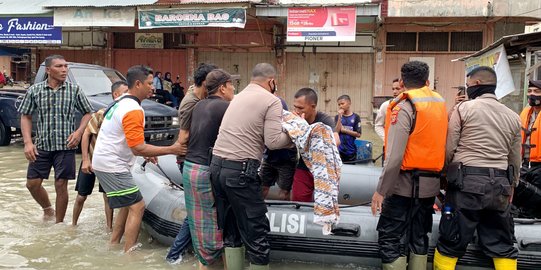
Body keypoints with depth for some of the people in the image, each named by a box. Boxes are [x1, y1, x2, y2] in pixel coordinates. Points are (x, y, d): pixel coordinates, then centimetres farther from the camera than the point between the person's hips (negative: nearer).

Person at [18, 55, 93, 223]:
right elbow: (26, 117, 6)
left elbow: (88, 113, 6)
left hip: (65, 146, -2)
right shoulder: (34, 90, 2)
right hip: (42, 146, 2)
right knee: (32, 183, 5)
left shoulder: (74, 90, -1)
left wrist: (79, 132, -10)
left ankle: (59, 224, 18)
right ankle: (47, 209, 34)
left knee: (61, 185, 2)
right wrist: (28, 142, -5)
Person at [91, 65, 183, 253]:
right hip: (112, 167, -10)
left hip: (106, 163, 10)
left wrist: (145, 152, 15)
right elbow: (138, 149, -24)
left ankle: (113, 245, 25)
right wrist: (171, 149, -21)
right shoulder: (133, 110, -21)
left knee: (128, 206, 18)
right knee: (137, 207, -7)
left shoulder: (121, 102, 11)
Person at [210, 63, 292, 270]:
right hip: (240, 171, -8)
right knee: (256, 233, 3)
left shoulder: (238, 97, 19)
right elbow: (273, 142, -10)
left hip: (217, 165, 8)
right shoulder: (271, 100, -3)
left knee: (230, 231, 18)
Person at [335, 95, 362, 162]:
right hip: (339, 149, 1)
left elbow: (358, 134, -6)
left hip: (351, 150, -1)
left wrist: (344, 130, -10)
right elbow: (336, 131, -10)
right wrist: (340, 117, -13)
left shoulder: (355, 117, -2)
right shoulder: (337, 117, 2)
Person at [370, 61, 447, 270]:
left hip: (406, 183, -8)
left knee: (391, 240, -1)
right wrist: (437, 176, 14)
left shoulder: (404, 107, -13)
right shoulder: (441, 104, 9)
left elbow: (394, 156, -20)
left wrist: (381, 190, -16)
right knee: (419, 238, 17)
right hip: (430, 183, 8)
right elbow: (441, 146, 9)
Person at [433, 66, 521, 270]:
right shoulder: (513, 116, 11)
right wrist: (511, 186, 27)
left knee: (451, 242, 3)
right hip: (500, 184, 5)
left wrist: (446, 173, 11)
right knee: (502, 245, 14)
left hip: (467, 180, -4)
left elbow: (449, 149, -5)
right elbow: (515, 159, 15)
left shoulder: (464, 108, -3)